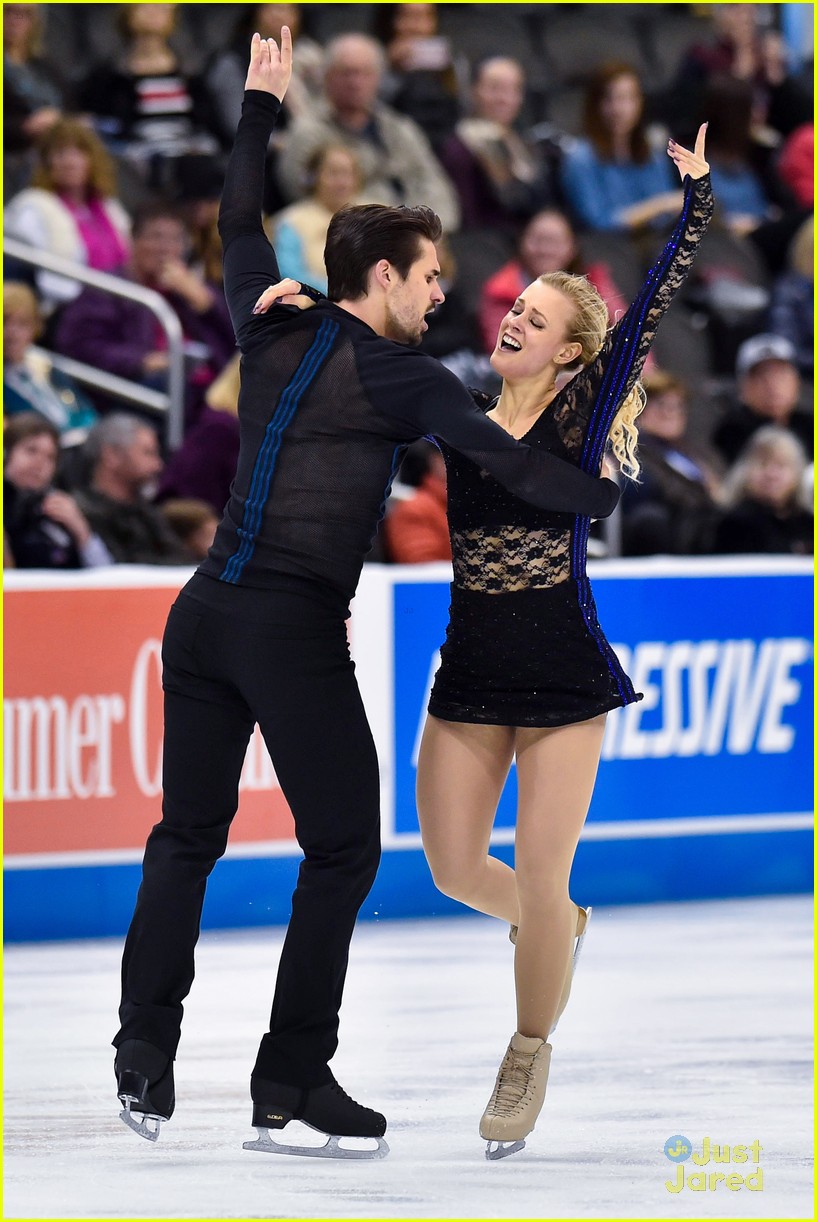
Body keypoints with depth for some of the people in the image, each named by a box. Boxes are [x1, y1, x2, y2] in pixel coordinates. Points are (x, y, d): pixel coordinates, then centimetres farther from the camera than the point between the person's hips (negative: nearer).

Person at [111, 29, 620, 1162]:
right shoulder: (398, 376, -4)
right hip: (294, 628, -7)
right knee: (342, 849, 2)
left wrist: (261, 106, 40)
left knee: (187, 838, 12)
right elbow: (507, 460, -11)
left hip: (205, 612, 7)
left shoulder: (272, 333, 12)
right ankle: (292, 1086, -1)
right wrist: (619, 499, -6)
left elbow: (239, 226, 29)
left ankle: (146, 1066, 6)